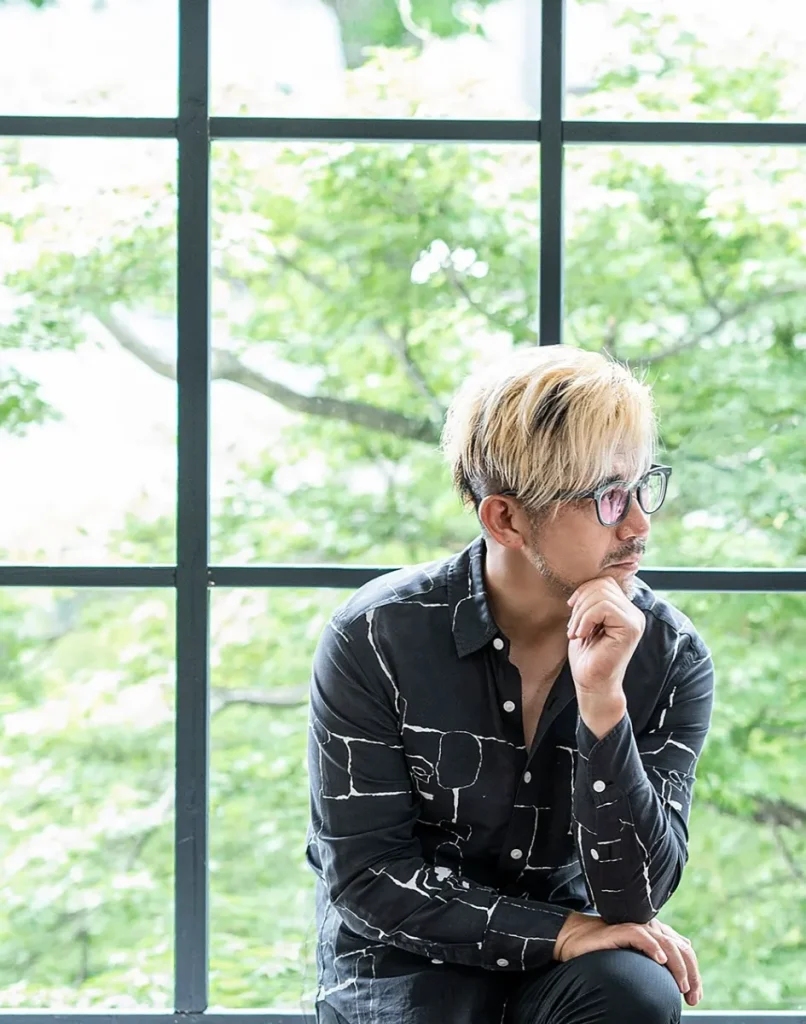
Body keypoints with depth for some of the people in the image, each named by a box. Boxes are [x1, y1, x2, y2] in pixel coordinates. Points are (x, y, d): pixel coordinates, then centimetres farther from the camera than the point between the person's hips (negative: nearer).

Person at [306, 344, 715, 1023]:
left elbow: (635, 896, -16)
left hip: (563, 963, 2)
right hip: (408, 956, -2)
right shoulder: (375, 638, -13)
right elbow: (366, 874, -13)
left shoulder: (672, 659, -9)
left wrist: (602, 699, -28)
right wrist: (557, 933, -22)